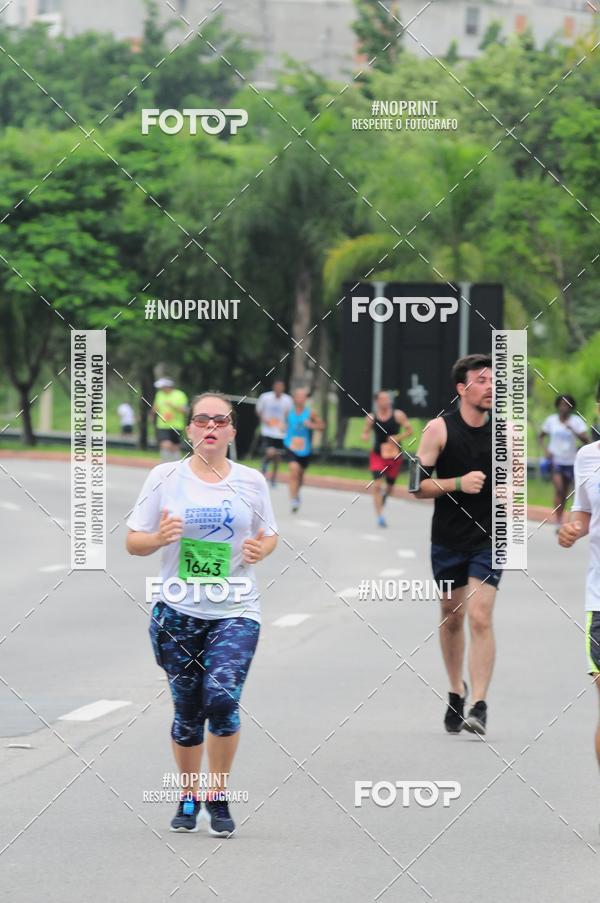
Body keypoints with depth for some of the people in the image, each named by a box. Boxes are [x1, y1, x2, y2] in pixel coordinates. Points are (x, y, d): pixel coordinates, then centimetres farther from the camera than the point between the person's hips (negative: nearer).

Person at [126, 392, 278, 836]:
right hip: (179, 611, 0)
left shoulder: (251, 481, 4)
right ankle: (189, 798, 26)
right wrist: (159, 538, -20)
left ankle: (218, 796, 1)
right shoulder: (165, 477, 0)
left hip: (235, 611, 0)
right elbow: (134, 542, 2)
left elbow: (270, 534, 15)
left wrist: (261, 549, -8)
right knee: (187, 710, 5)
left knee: (222, 697, -17)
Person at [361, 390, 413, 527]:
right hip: (377, 454, -1)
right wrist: (364, 436, -15)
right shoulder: (371, 418, -4)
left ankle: (384, 495, 53)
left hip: (394, 455, 1)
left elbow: (409, 430, -3)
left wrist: (398, 438, -18)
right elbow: (365, 433, 9)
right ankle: (379, 516, -9)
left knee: (390, 486, 14)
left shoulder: (398, 415, -7)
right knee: (377, 484, -14)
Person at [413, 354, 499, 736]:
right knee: (452, 617, 13)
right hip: (448, 540, 1)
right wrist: (459, 483, -21)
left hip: (490, 538, 0)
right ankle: (457, 691, 34)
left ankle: (480, 705, -16)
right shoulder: (440, 429, -6)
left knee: (480, 617, -13)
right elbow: (417, 486, -8)